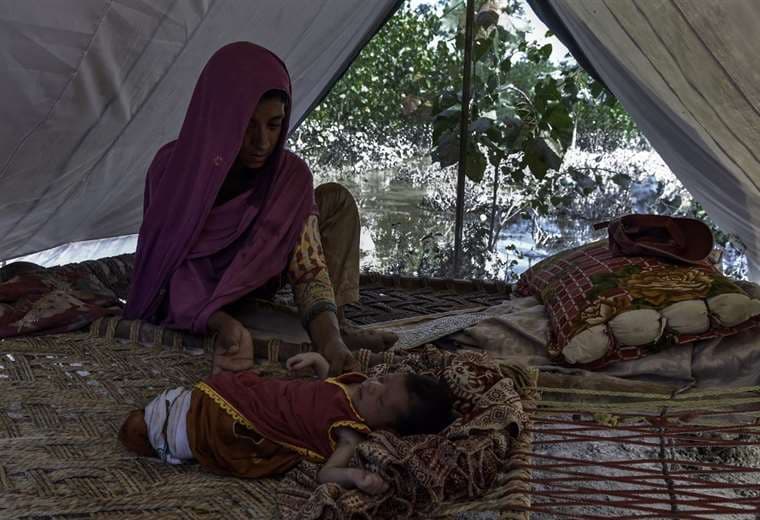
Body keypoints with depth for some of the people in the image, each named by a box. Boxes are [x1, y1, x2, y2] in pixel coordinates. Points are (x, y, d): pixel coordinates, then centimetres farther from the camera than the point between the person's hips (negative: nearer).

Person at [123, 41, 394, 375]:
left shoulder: (290, 176, -21)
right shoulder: (173, 167, -28)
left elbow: (309, 265, -25)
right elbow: (172, 271, -29)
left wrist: (330, 337, -44)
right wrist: (222, 322, -49)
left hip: (248, 287, 4)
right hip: (185, 303, -3)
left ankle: (336, 325, -16)